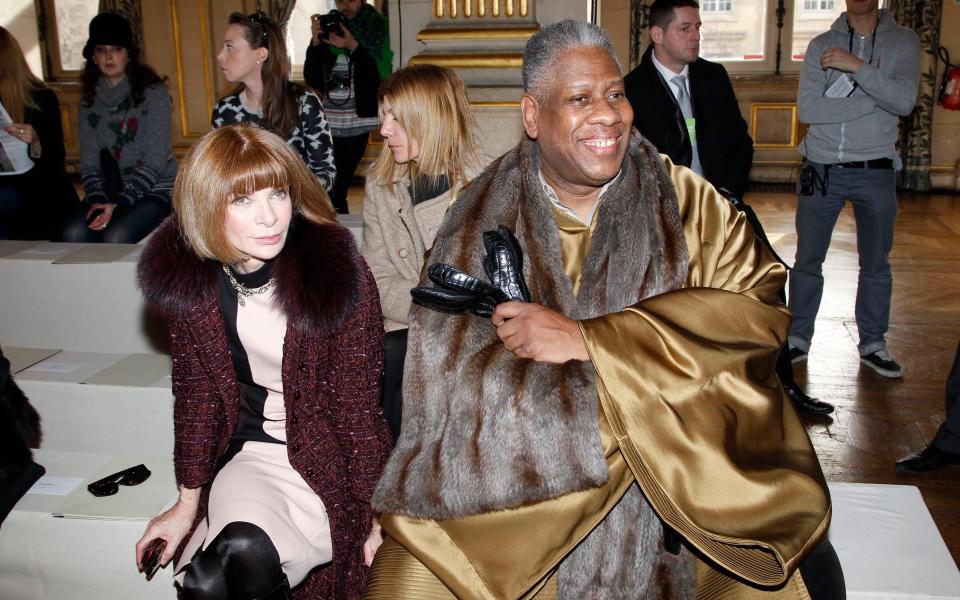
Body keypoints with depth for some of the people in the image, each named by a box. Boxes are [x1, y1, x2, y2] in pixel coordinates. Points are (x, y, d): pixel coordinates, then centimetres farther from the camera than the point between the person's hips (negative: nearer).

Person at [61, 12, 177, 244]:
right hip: (110, 189, 4)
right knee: (73, 234, -25)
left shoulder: (153, 92, -5)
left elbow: (155, 161, -12)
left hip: (155, 188, -4)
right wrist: (97, 200, -12)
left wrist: (119, 203, -19)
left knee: (115, 237, -31)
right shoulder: (89, 101, 10)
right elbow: (89, 162, 8)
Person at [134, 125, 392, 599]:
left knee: (245, 552, -28)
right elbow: (196, 392, 3)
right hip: (249, 450, 3)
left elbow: (357, 402, -12)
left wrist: (373, 513, -7)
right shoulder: (186, 276, -8)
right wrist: (187, 503, 8)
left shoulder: (337, 272, -19)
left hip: (330, 456, -3)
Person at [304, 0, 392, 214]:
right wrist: (315, 42, -10)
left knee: (339, 187, 0)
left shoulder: (377, 29, 2)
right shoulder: (328, 27, 7)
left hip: (358, 123, -2)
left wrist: (353, 47, -19)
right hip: (327, 125, 2)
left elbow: (383, 75, -9)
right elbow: (312, 79, 4)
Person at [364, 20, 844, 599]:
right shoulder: (480, 221, -1)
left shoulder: (687, 203, 0)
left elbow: (759, 308, -16)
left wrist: (585, 338, -23)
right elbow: (453, 383, -9)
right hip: (514, 486, -1)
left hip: (679, 477, 2)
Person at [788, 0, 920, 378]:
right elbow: (807, 109, -11)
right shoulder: (822, 45, 2)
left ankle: (873, 344, 22)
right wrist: (870, 102, -14)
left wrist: (857, 66, -23)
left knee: (876, 264, 9)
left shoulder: (903, 42, 1)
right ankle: (798, 338, 20)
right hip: (822, 170, 0)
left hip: (875, 173, 0)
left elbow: (904, 101, -15)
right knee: (807, 261, 7)